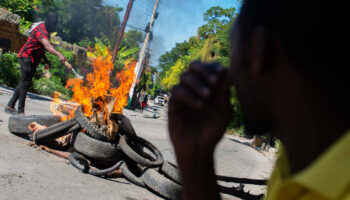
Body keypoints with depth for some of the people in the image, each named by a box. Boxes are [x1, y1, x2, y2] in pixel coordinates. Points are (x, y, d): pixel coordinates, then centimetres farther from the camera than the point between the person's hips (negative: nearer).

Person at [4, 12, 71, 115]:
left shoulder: (46, 30, 9)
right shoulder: (41, 30, -24)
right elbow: (47, 46, -44)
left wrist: (45, 59, 13)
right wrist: (59, 54, -58)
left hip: (34, 59, 10)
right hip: (26, 56, -10)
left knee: (24, 83, 14)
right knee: (25, 83, -14)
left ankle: (10, 106, 25)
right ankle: (20, 111, -11)